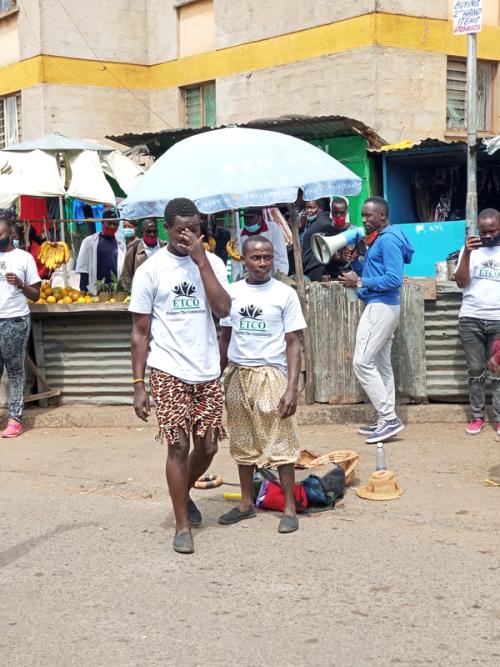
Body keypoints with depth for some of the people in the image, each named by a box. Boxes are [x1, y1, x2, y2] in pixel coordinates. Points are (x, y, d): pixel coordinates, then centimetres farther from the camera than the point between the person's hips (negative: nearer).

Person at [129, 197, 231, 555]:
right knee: (178, 445, -3)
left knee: (208, 446, 10)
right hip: (169, 372, -3)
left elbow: (223, 309, -13)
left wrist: (201, 260, -17)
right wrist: (138, 383, -5)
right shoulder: (151, 270, -4)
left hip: (208, 372, 3)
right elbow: (140, 331, -1)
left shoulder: (212, 262, 3)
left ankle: (184, 492, 39)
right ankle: (183, 525, 10)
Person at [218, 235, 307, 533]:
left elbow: (293, 343, -5)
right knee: (243, 443, 12)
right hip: (238, 375, 4)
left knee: (281, 443, -1)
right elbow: (225, 338, 13)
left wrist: (292, 388, -12)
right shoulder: (232, 292, 5)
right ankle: (247, 503, 24)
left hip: (271, 375, -4)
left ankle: (290, 507, 8)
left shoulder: (285, 293, -4)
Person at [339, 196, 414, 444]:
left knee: (362, 362, -11)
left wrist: (360, 282, -18)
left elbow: (394, 279, -22)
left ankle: (389, 418, -9)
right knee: (381, 364, 11)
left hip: (380, 307, -10)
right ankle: (387, 419, 14)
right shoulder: (379, 239, 16)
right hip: (382, 307, 10)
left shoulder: (388, 240, -15)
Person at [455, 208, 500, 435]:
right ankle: (477, 416, 10)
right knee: (476, 370, 4)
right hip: (471, 319, 1)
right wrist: (467, 255, -12)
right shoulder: (470, 248, 7)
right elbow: (461, 283, -1)